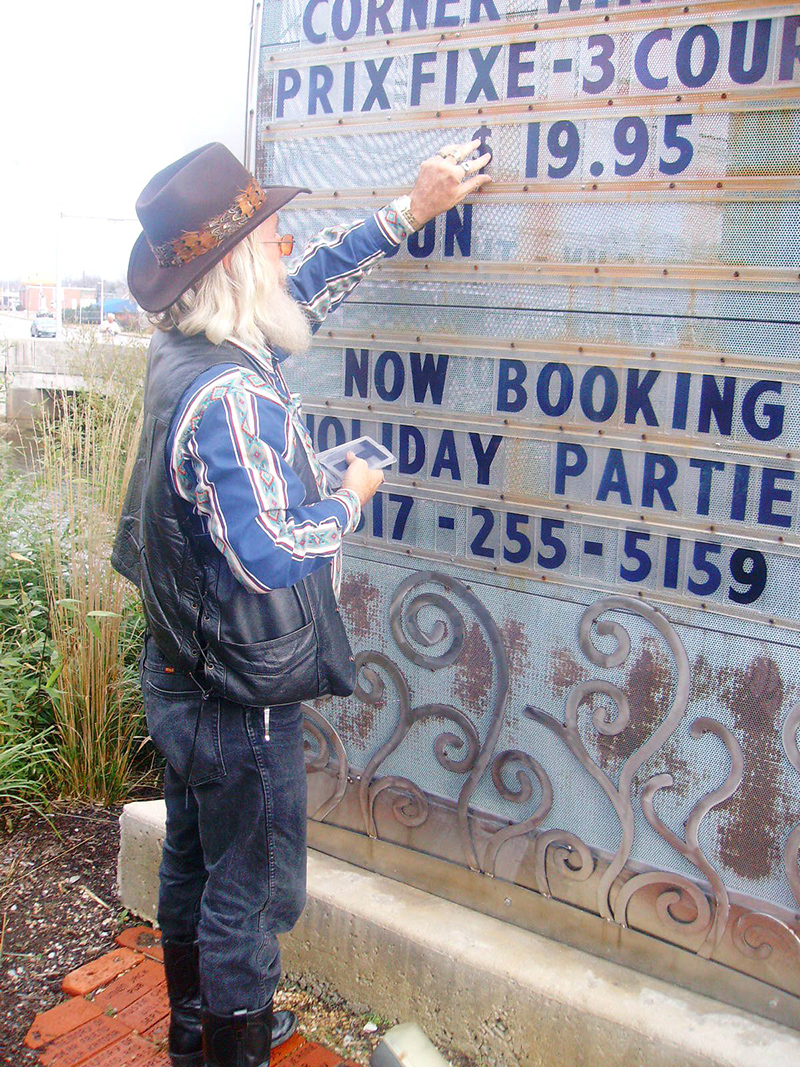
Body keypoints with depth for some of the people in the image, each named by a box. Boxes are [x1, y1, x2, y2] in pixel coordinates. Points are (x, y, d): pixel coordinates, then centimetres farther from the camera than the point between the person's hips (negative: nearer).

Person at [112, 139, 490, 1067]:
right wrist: (349, 501, -12)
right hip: (240, 699, -9)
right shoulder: (230, 395, -28)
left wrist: (408, 211, 12)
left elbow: (305, 282, 12)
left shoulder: (180, 351, 0)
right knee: (249, 890, 10)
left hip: (178, 677, 10)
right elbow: (269, 555, -29)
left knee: (192, 861, 25)